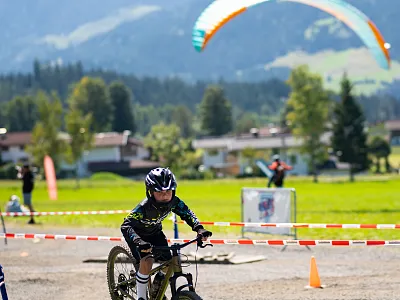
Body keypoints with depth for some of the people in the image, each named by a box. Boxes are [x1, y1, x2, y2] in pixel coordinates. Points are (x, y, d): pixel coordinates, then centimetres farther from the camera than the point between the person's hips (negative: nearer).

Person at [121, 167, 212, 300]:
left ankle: (156, 289, 25)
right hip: (137, 233, -5)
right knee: (147, 261, -28)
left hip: (155, 232, 5)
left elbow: (187, 214, -15)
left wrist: (199, 229, -34)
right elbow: (126, 226, -45)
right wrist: (139, 242, -62)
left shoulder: (174, 202, -25)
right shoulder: (144, 207, -39)